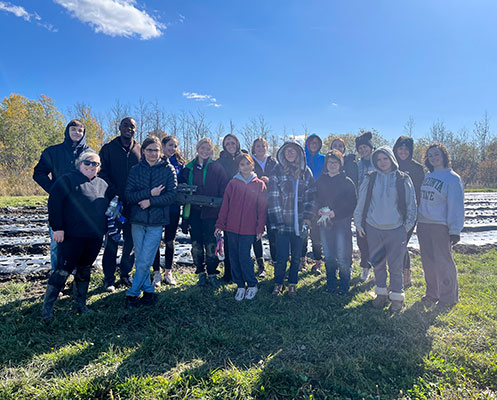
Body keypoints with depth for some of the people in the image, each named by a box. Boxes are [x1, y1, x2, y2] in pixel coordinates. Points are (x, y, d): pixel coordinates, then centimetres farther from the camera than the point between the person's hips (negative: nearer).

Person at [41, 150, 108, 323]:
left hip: (95, 238, 6)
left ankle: (80, 304, 27)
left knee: (85, 269, 15)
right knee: (64, 269, -4)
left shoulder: (102, 184, 14)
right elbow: (54, 203, -9)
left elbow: (109, 208, 22)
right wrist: (57, 227, -14)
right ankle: (47, 307, 10)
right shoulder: (67, 180, -4)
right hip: (73, 236, -5)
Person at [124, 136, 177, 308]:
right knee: (139, 260, 9)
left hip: (156, 222, -3)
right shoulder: (135, 169, 7)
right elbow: (128, 195, -1)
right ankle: (148, 291, 24)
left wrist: (151, 202, -15)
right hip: (137, 220, 3)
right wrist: (149, 193, -13)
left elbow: (171, 194, -6)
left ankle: (132, 293, 10)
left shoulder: (168, 169, 2)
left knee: (144, 261, -5)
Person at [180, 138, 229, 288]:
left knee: (210, 244, -2)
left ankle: (212, 274, 10)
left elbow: (223, 190, 1)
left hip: (210, 212, -3)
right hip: (193, 212, 3)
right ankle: (201, 274, 18)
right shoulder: (189, 168, 10)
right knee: (196, 243, 6)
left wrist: (219, 205, -11)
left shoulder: (217, 168, 3)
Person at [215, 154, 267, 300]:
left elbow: (262, 208, 3)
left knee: (244, 257, -5)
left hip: (249, 228, -2)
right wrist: (220, 225, 1)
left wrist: (260, 228, -2)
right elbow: (225, 205, 5)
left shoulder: (260, 185, 3)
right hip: (231, 228, 3)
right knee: (234, 258, 7)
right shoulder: (233, 183, 5)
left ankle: (252, 285, 16)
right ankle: (240, 286, 23)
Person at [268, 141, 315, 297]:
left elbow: (311, 196, 7)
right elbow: (273, 197, -3)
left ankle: (292, 284, 25)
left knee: (296, 256, 9)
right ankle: (278, 283, 18)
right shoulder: (277, 171, 2)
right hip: (282, 221, -2)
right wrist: (277, 220, -10)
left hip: (299, 222, 2)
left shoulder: (306, 172, 8)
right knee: (282, 256, -2)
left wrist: (307, 218, -3)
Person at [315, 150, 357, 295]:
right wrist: (319, 210, -8)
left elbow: (353, 203, -6)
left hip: (342, 222, -4)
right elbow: (314, 199, 13)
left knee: (342, 257, -3)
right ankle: (331, 285, 23)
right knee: (328, 256, 11)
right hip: (325, 223, 4)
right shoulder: (320, 181, 9)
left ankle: (344, 287, 12)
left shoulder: (347, 182, -2)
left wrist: (336, 212, -16)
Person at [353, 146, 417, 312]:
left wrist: (408, 226, 3)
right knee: (378, 264, 11)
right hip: (373, 228, 2)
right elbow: (361, 203, 8)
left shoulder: (403, 179, 1)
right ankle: (381, 293, 27)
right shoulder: (370, 179, 4)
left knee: (395, 265, 2)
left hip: (396, 229, -2)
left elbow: (411, 205, 6)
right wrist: (358, 223, 7)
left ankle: (397, 296, 19)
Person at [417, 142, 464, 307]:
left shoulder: (452, 178, -7)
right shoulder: (428, 176, 12)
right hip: (423, 224, 6)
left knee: (443, 261, -1)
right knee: (428, 261, 12)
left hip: (440, 226, -6)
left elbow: (456, 206, -11)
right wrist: (417, 221, 12)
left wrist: (455, 230, -15)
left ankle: (448, 297, 15)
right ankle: (432, 293, 27)